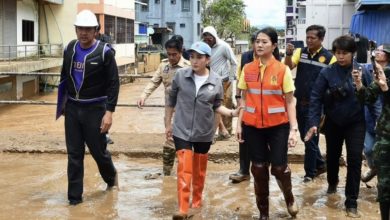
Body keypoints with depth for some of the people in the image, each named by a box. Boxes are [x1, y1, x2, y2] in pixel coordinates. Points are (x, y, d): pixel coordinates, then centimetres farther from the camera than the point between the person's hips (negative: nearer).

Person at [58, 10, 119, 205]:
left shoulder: (104, 52, -10)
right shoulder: (70, 49, 5)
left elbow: (113, 84, -11)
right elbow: (64, 77, 15)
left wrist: (109, 112, -16)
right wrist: (62, 103, 13)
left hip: (95, 109, -4)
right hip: (72, 108, 4)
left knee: (98, 150, 5)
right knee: (74, 154, 5)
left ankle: (111, 177, 36)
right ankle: (74, 196, 14)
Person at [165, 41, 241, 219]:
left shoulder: (216, 81, -7)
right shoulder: (180, 75, -8)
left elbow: (217, 106, 2)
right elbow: (171, 101, 3)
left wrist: (232, 113, -15)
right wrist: (168, 124, 8)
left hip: (204, 132, 2)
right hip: (182, 130, -1)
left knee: (199, 170, 16)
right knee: (184, 169, -8)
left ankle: (197, 202, 36)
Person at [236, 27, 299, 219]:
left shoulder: (283, 70, -5)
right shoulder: (247, 69, 2)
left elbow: (290, 101, -4)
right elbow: (244, 99, 9)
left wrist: (293, 129, -9)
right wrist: (239, 124, 4)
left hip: (278, 126, -2)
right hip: (252, 126, 2)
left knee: (279, 167, 1)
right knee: (259, 168, 8)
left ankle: (289, 198, 33)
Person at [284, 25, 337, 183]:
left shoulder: (329, 58, -8)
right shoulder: (300, 52, 2)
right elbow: (288, 67, -12)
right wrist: (288, 54, -30)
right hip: (300, 103, 5)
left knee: (310, 139, 1)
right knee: (305, 137, 15)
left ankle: (310, 172, 17)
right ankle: (320, 164, 34)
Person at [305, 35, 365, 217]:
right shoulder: (327, 72, -12)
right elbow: (316, 98, -12)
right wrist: (313, 123, -19)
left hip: (356, 123, -1)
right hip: (333, 122, 1)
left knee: (355, 160, -3)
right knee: (332, 155, 19)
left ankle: (351, 202, 8)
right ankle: (332, 182, 49)